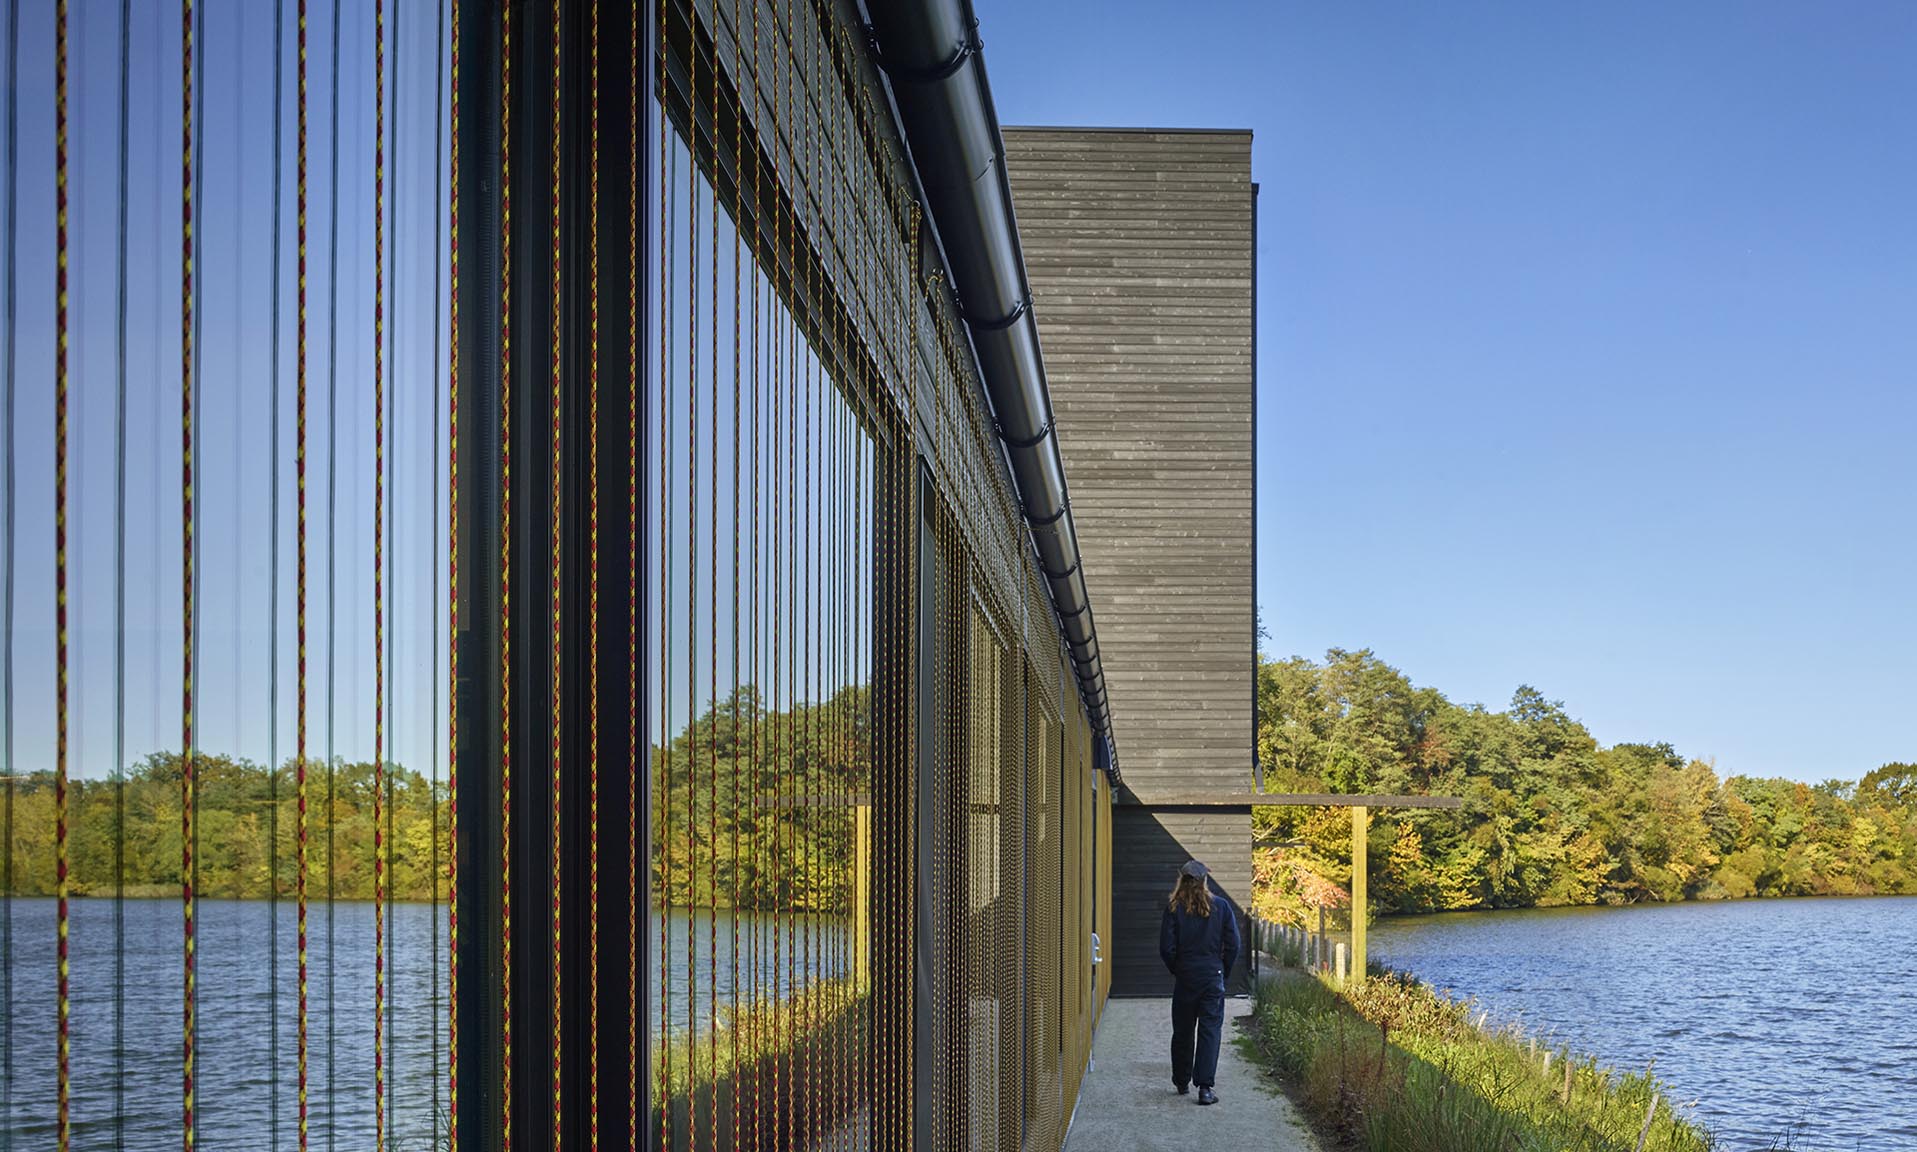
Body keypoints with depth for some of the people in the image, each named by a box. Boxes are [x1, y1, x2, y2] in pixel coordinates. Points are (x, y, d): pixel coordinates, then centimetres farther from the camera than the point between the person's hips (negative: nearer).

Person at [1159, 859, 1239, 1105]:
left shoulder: (1174, 909, -7)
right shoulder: (1221, 906, -4)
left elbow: (1166, 948, -7)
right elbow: (1233, 944, -3)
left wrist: (1177, 971, 9)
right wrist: (1223, 971, 9)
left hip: (1185, 978, 0)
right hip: (1213, 978, 0)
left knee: (1182, 1032, 14)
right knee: (1210, 1031, 0)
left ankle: (1182, 1082, 26)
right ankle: (1205, 1087, -9)